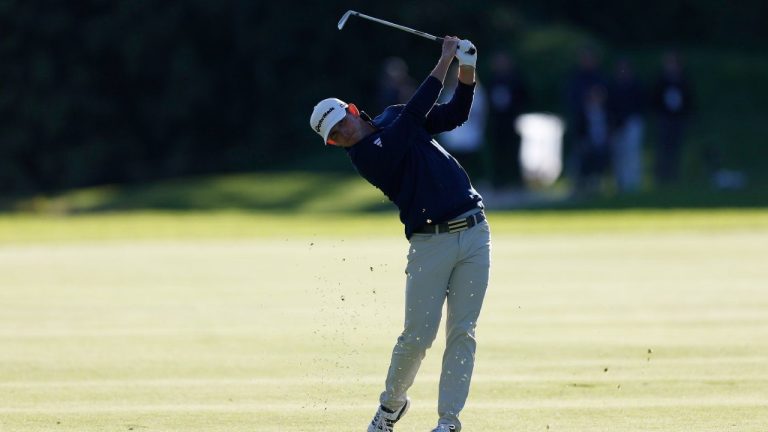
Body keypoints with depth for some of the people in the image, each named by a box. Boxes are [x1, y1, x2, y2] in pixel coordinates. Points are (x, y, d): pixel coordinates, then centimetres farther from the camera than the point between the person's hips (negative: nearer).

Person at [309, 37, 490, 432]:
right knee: (418, 335, -5)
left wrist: (467, 68, -4)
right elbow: (416, 111, -16)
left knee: (462, 333, -2)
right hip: (430, 244, -4)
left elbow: (455, 114, 13)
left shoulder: (394, 118, 13)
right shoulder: (363, 155, -9)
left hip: (474, 233, 4)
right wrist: (445, 60, -12)